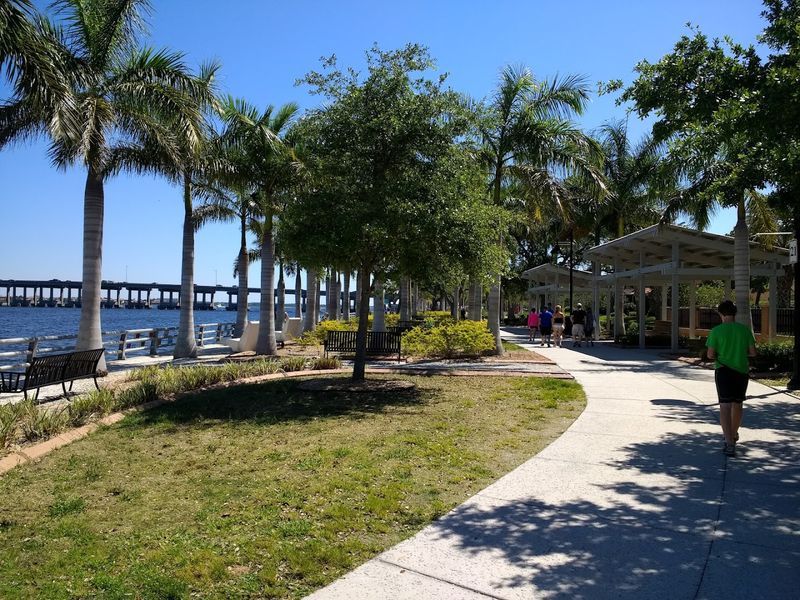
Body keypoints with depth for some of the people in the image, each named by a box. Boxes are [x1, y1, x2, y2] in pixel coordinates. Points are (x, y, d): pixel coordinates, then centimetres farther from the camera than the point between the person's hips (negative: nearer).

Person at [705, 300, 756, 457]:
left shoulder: (716, 331, -9)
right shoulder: (745, 330, 0)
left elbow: (710, 355, -8)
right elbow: (753, 353, 2)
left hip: (723, 371, -4)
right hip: (742, 370, 4)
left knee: (725, 406, -7)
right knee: (737, 404, 21)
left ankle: (729, 443, -18)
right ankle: (734, 434, 41)